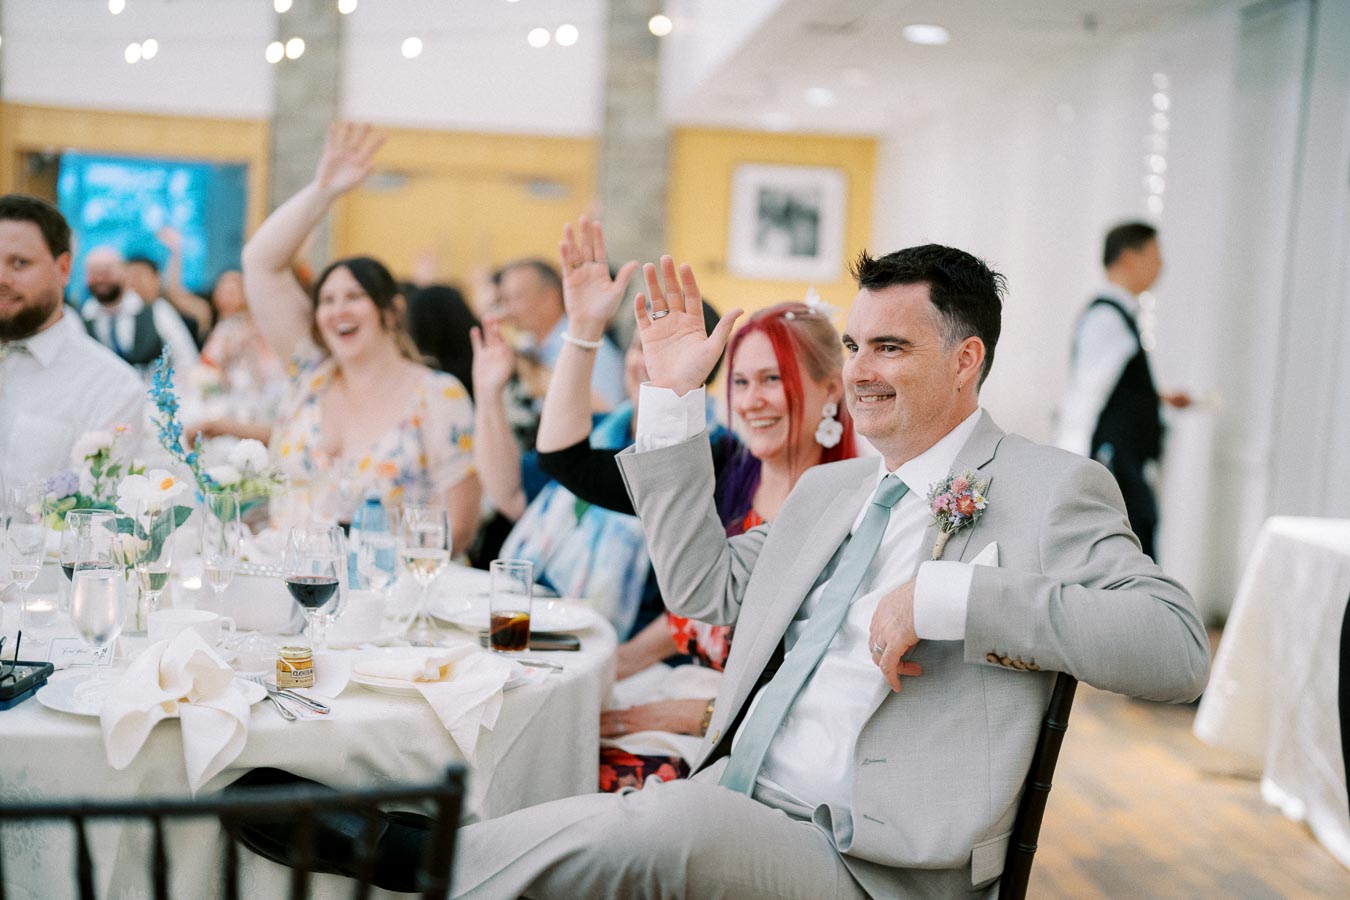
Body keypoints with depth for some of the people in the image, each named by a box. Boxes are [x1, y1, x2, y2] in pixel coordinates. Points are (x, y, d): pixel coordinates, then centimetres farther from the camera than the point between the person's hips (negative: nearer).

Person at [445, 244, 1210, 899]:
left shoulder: (1052, 489, -2)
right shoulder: (827, 490, 21)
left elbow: (1178, 647, -15)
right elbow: (703, 585, 27)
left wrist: (944, 596, -21)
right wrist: (674, 398, 20)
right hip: (732, 817, 6)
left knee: (673, 827, -33)